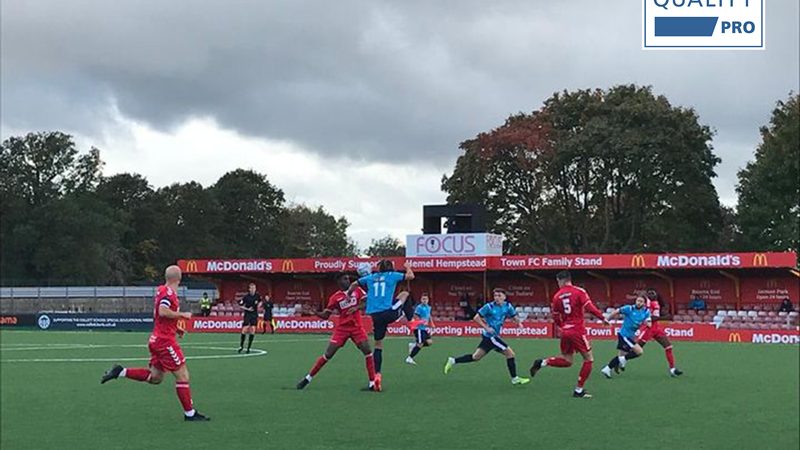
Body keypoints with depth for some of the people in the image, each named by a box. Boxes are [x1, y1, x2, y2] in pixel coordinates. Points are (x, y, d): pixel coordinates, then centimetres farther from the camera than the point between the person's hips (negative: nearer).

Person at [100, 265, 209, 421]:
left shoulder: (162, 290, 13)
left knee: (155, 377, 13)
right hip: (165, 340, -9)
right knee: (182, 375, -4)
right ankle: (189, 413, 1)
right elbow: (163, 311, -29)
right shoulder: (168, 292, -15)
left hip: (156, 339, 9)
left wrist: (175, 328, 20)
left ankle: (120, 372, 9)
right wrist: (182, 315, -17)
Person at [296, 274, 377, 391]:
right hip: (341, 328, -1)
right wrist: (315, 312, -20)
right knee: (328, 354, -4)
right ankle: (308, 378, 9)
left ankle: (372, 383, -5)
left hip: (357, 327, 1)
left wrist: (357, 307, -18)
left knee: (368, 351, -13)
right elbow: (325, 315, -1)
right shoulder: (335, 297, -3)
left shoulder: (357, 290, 2)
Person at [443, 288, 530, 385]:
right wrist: (486, 327, -19)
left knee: (476, 356, 14)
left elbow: (515, 316, 12)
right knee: (510, 354, -7)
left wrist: (519, 322, -10)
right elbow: (476, 318, -11)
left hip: (491, 336, 7)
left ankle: (453, 361, 23)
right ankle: (514, 379, 3)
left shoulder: (508, 306, 2)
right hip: (490, 335, -7)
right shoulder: (489, 307, -15)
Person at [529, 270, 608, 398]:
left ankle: (543, 362, 3)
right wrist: (603, 317, -5)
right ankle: (579, 390, 6)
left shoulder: (556, 296, 6)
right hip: (578, 331, -5)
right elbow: (590, 307, -16)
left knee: (566, 360, 21)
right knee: (589, 359, 7)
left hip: (565, 331, 5)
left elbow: (556, 318, 11)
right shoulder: (579, 291, -6)